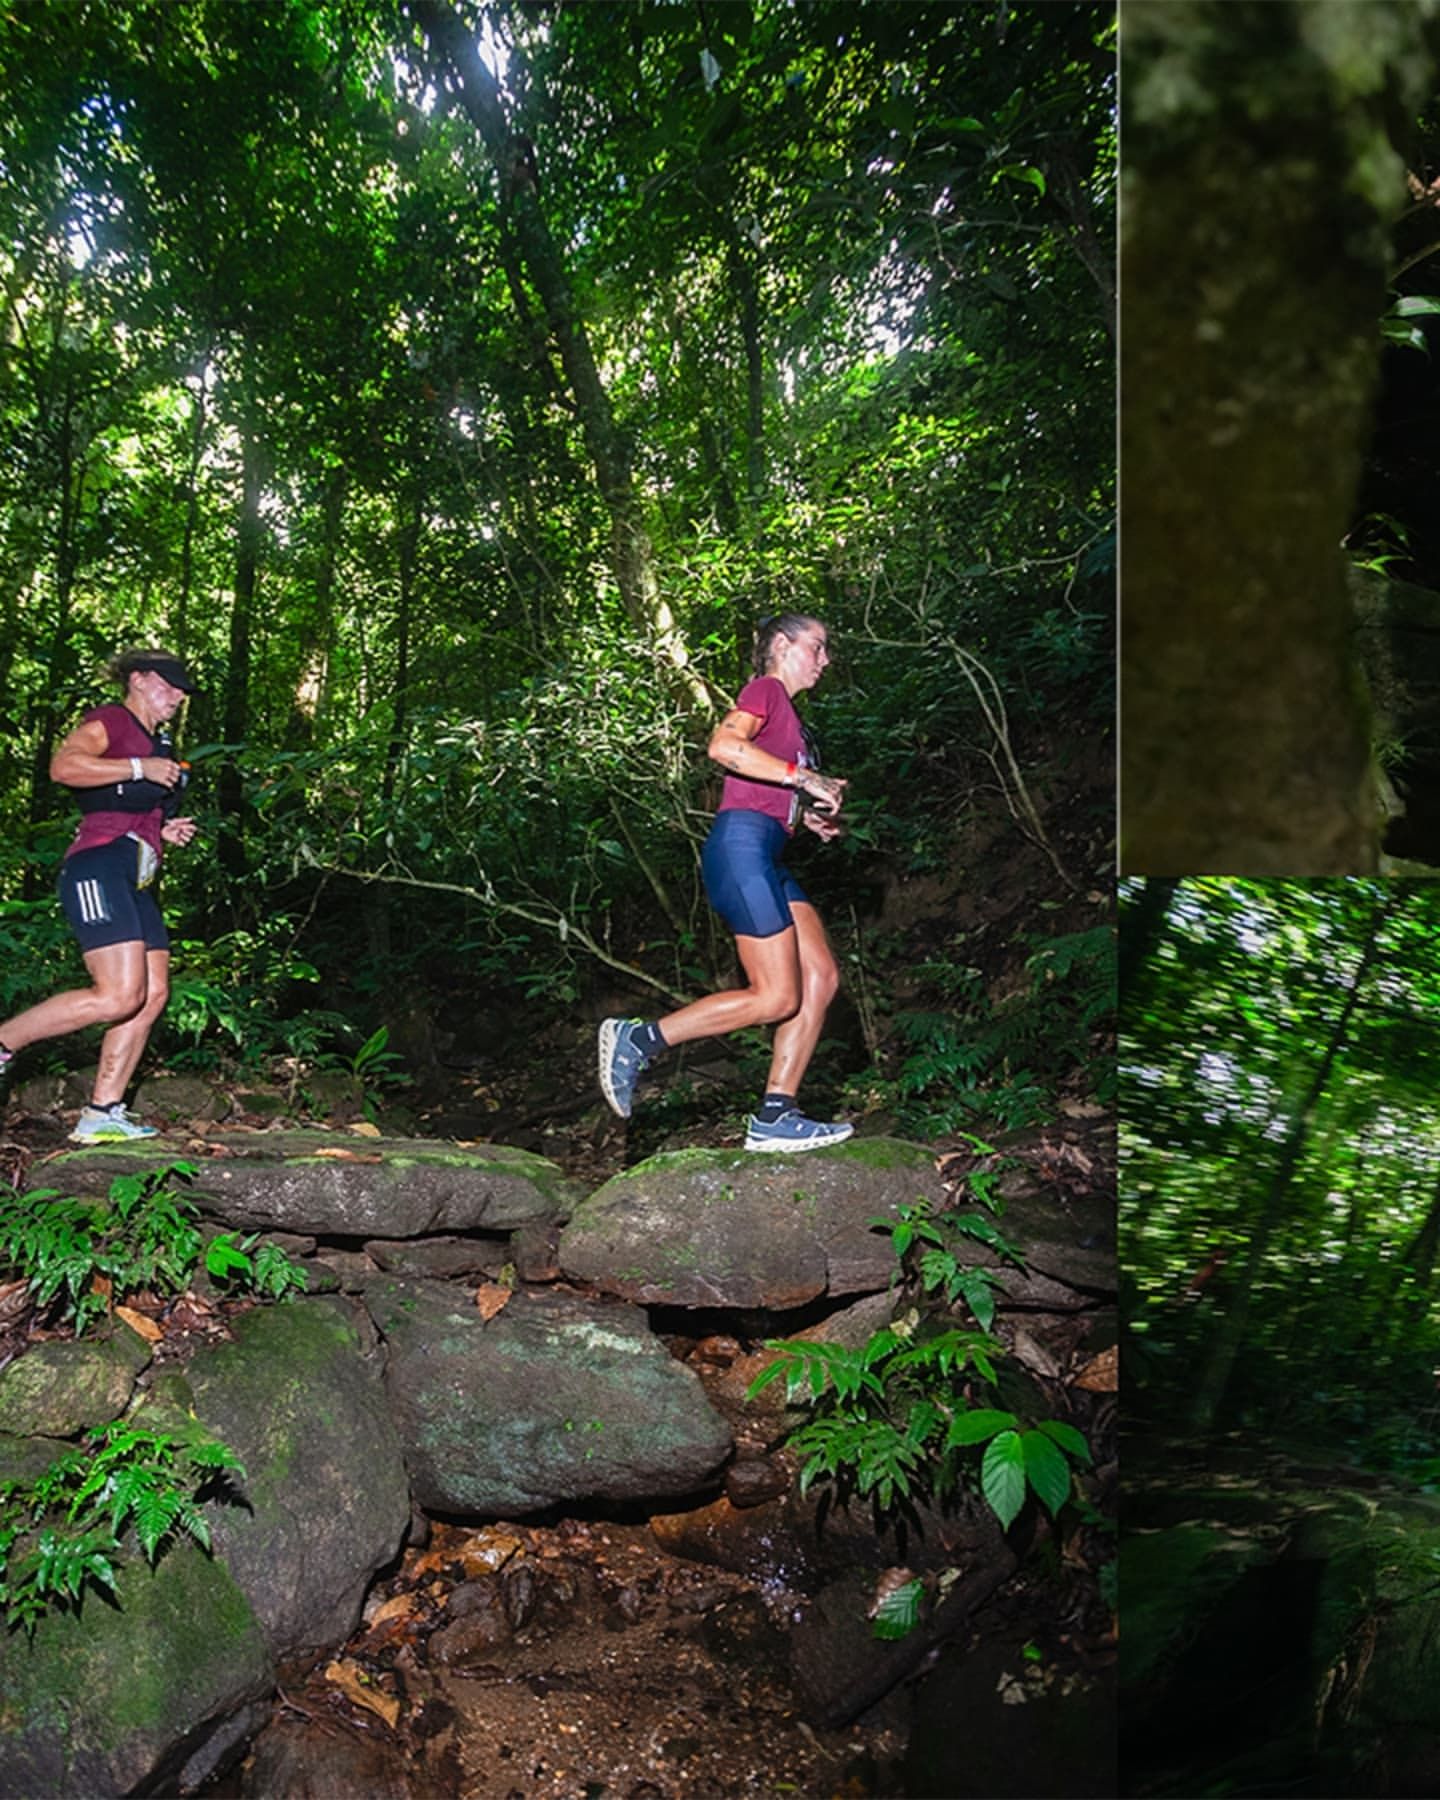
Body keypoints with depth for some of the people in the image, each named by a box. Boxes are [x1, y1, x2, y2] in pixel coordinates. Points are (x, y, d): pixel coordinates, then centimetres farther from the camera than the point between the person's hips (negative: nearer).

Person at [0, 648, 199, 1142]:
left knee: (153, 995, 1)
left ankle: (101, 1114, 4)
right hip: (99, 867, -10)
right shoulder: (110, 720, 0)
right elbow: (63, 766, -20)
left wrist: (163, 831, 15)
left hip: (134, 883, 10)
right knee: (120, 996, -19)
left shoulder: (156, 745, 26)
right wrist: (139, 768, -18)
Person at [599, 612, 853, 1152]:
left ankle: (775, 1118, 2)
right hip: (742, 843, -10)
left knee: (821, 976, 2)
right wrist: (805, 778, -18)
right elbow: (724, 746, -21)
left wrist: (810, 818, 11)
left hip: (766, 855, 10)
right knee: (775, 997, -11)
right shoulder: (765, 689, -1)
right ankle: (638, 1038, -4)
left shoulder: (785, 711, 26)